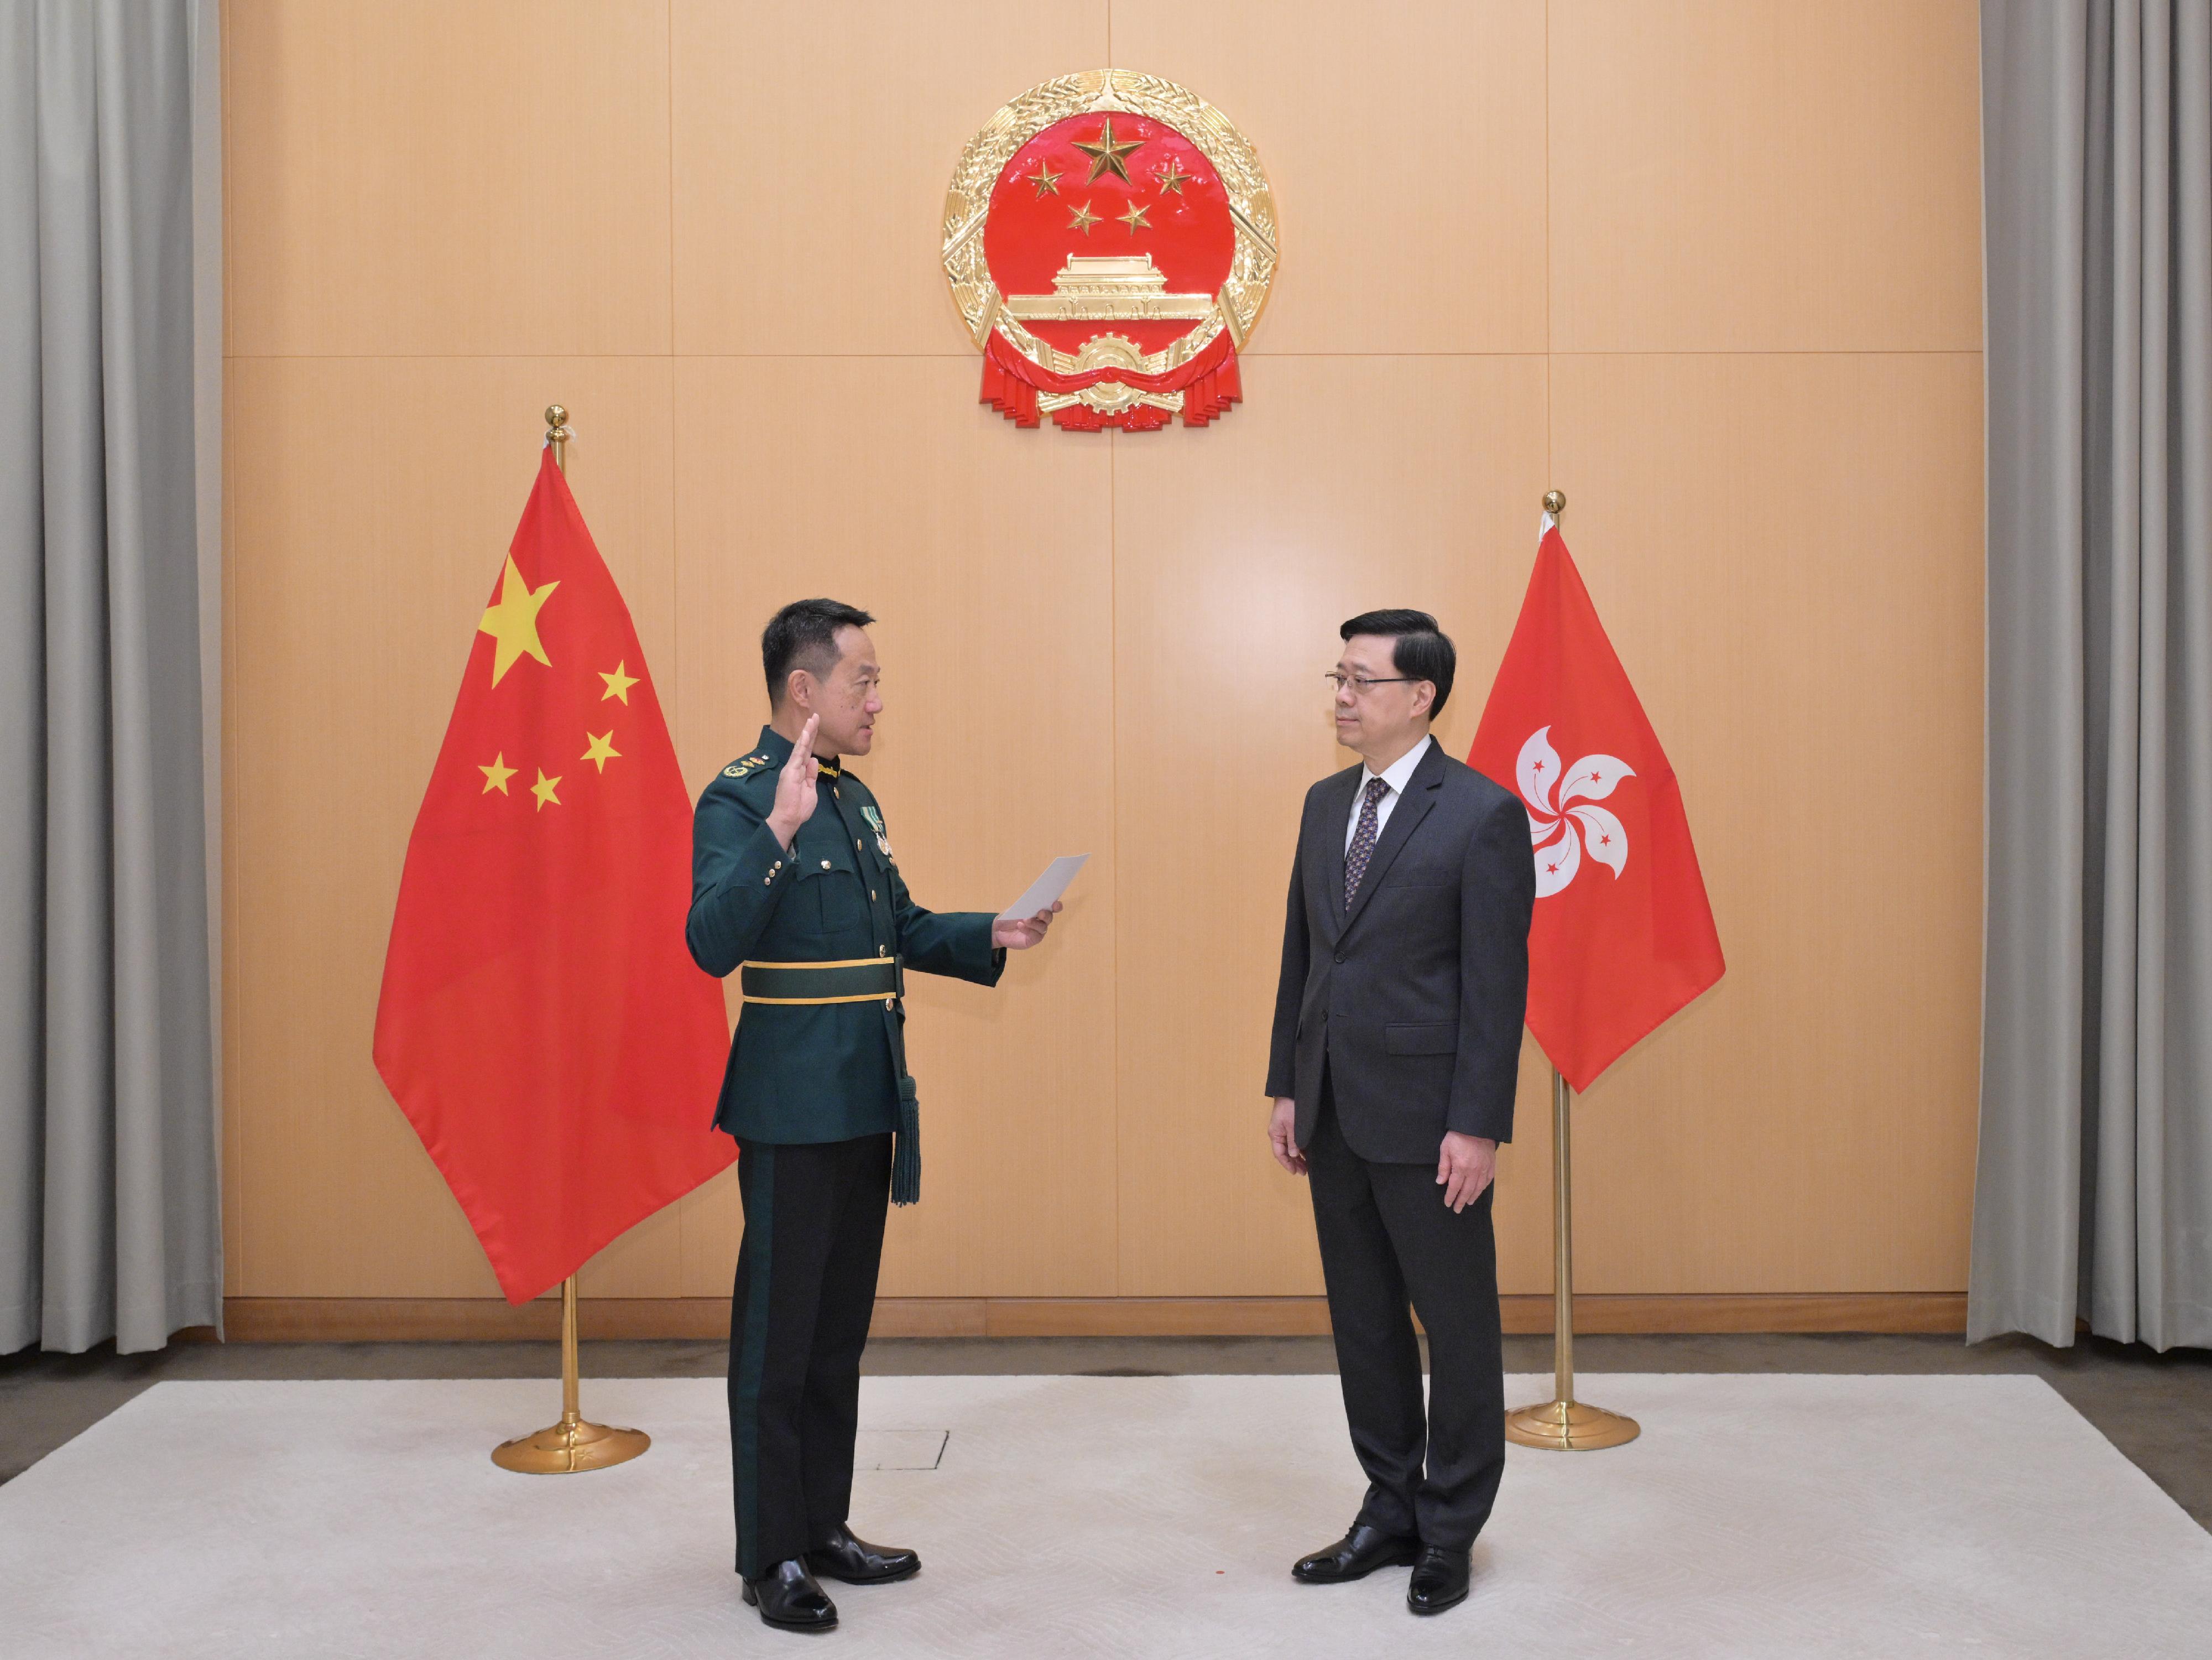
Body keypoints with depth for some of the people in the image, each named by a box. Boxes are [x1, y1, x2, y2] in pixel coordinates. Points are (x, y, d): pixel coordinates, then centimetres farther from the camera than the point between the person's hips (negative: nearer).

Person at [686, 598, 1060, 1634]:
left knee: (840, 1332, 17)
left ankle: (824, 1528, 30)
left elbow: (899, 930, 22)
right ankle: (770, 1558, 18)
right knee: (778, 1336, 4)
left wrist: (991, 936, 7)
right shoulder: (739, 801, -13)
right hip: (792, 1109, -8)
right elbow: (713, 945, -27)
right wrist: (780, 830, -37)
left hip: (866, 1105, 8)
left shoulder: (854, 798, 13)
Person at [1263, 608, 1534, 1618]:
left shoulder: (1482, 816, -11)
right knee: (1363, 1322, 16)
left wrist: (1478, 1127, -16)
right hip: (1335, 1115, 7)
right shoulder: (1325, 804, 10)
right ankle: (1391, 1512, 31)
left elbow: (1497, 982, -13)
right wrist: (1287, 1087, 11)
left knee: (1456, 1326, 7)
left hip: (1426, 1119, -7)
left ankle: (1450, 1533, 23)